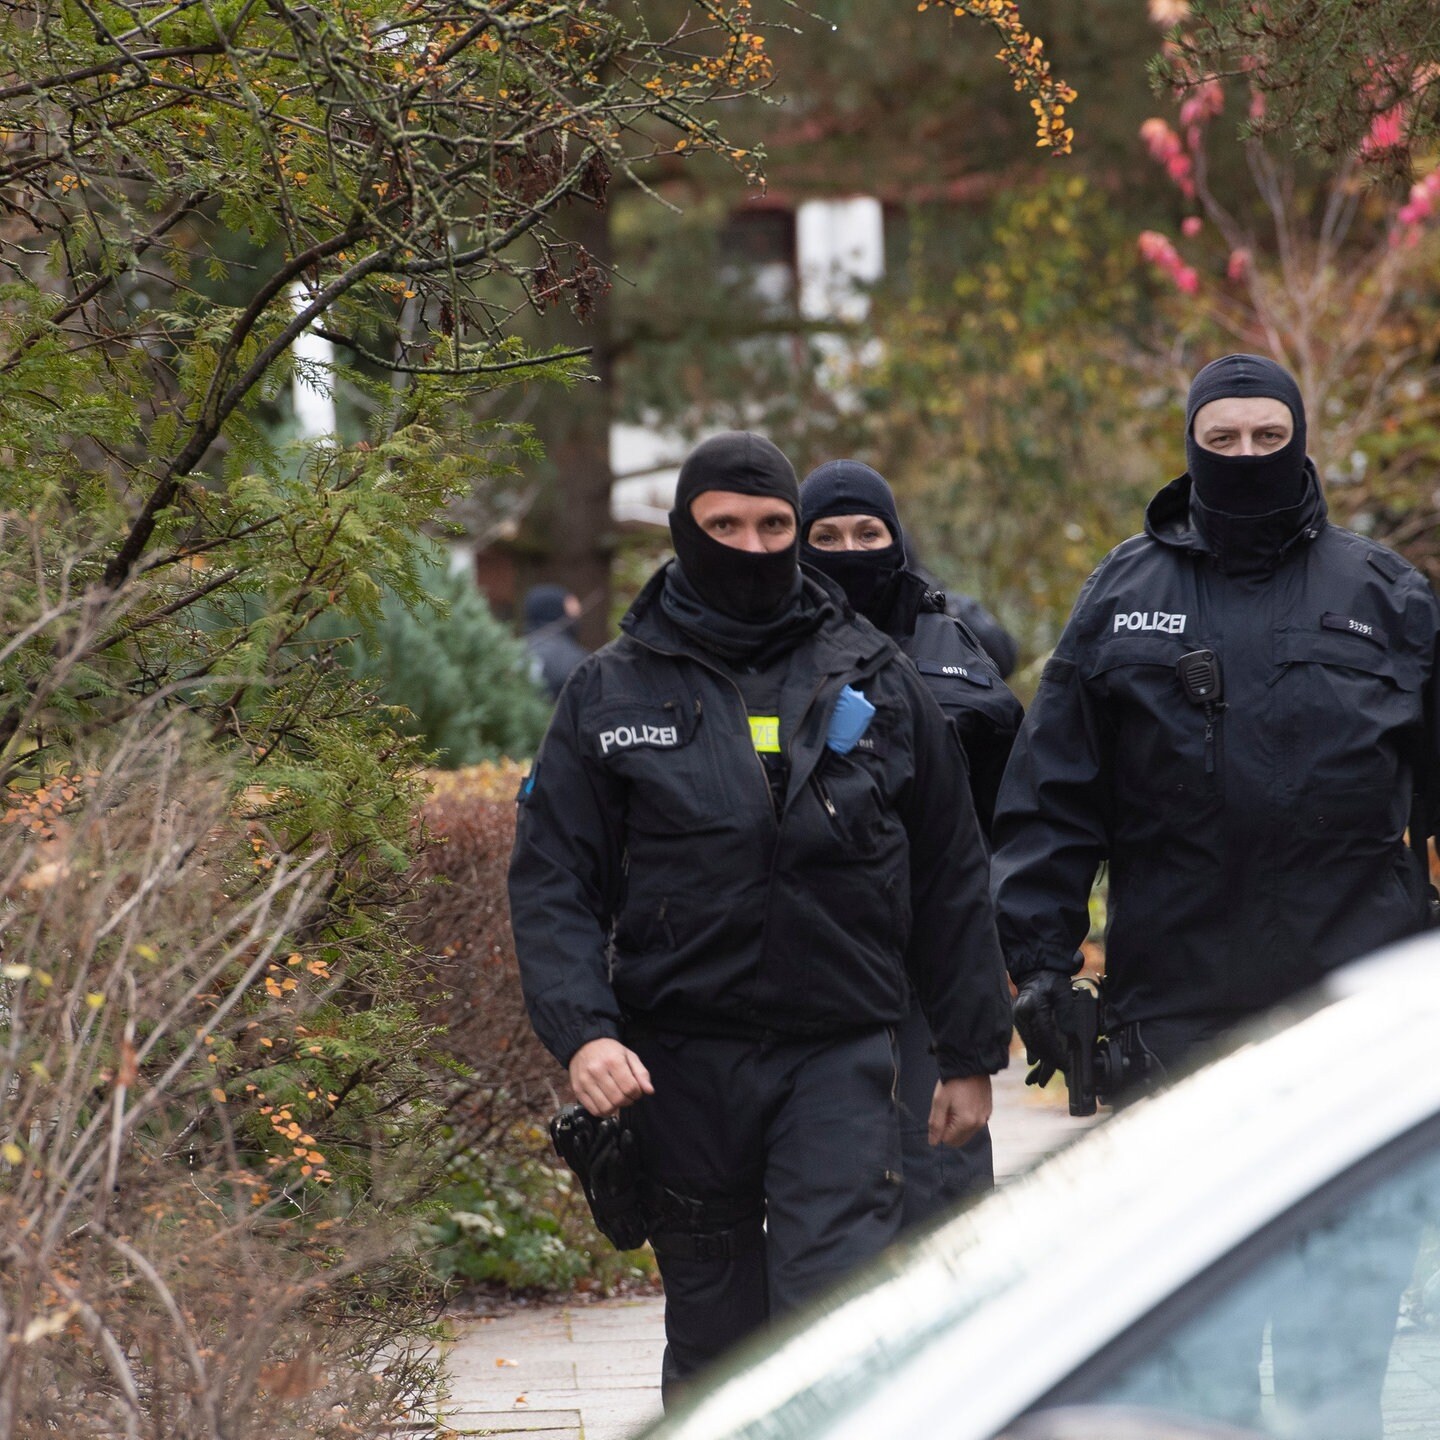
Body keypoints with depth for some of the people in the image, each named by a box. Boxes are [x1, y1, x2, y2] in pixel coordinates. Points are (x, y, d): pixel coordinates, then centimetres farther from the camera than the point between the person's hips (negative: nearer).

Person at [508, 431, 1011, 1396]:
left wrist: (972, 1053, 10)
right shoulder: (613, 693, 5)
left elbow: (951, 877, 12)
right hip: (683, 1063, 1)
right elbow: (552, 882, 1)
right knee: (712, 1344, 11)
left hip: (842, 1060, -1)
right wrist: (582, 1030, -15)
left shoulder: (875, 681, 8)